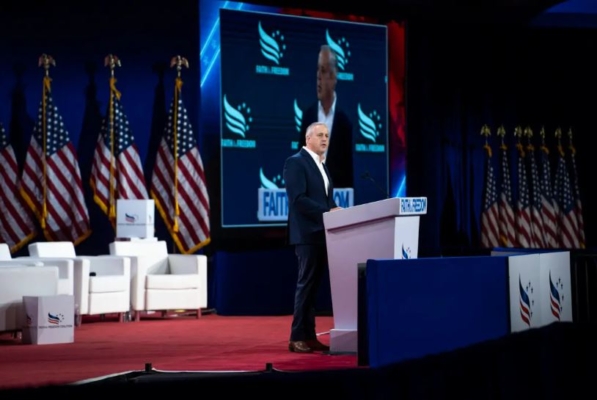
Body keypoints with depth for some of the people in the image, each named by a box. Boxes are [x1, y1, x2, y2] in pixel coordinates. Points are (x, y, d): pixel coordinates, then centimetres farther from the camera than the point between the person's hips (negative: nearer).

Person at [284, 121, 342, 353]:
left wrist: (335, 210, -2)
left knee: (314, 285, 8)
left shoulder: (322, 165, 19)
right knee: (306, 284, -8)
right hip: (307, 233, -8)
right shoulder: (296, 162, -8)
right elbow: (298, 199, -18)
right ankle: (297, 338, -4)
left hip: (322, 233, 8)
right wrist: (327, 212, -20)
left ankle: (309, 336, 10)